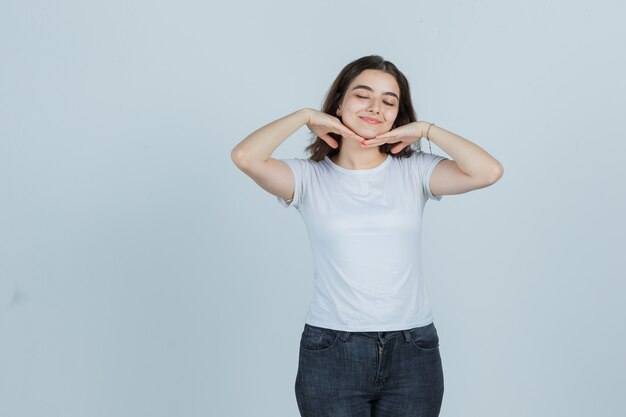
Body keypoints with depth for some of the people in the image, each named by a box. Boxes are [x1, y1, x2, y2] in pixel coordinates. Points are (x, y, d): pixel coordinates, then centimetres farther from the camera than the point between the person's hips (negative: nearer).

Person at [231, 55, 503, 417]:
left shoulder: (415, 170, 3)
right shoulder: (310, 177, 0)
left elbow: (488, 171, -11)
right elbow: (245, 157, -16)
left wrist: (426, 129, -4)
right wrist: (305, 116, -4)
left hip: (412, 353, 2)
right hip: (331, 354, -1)